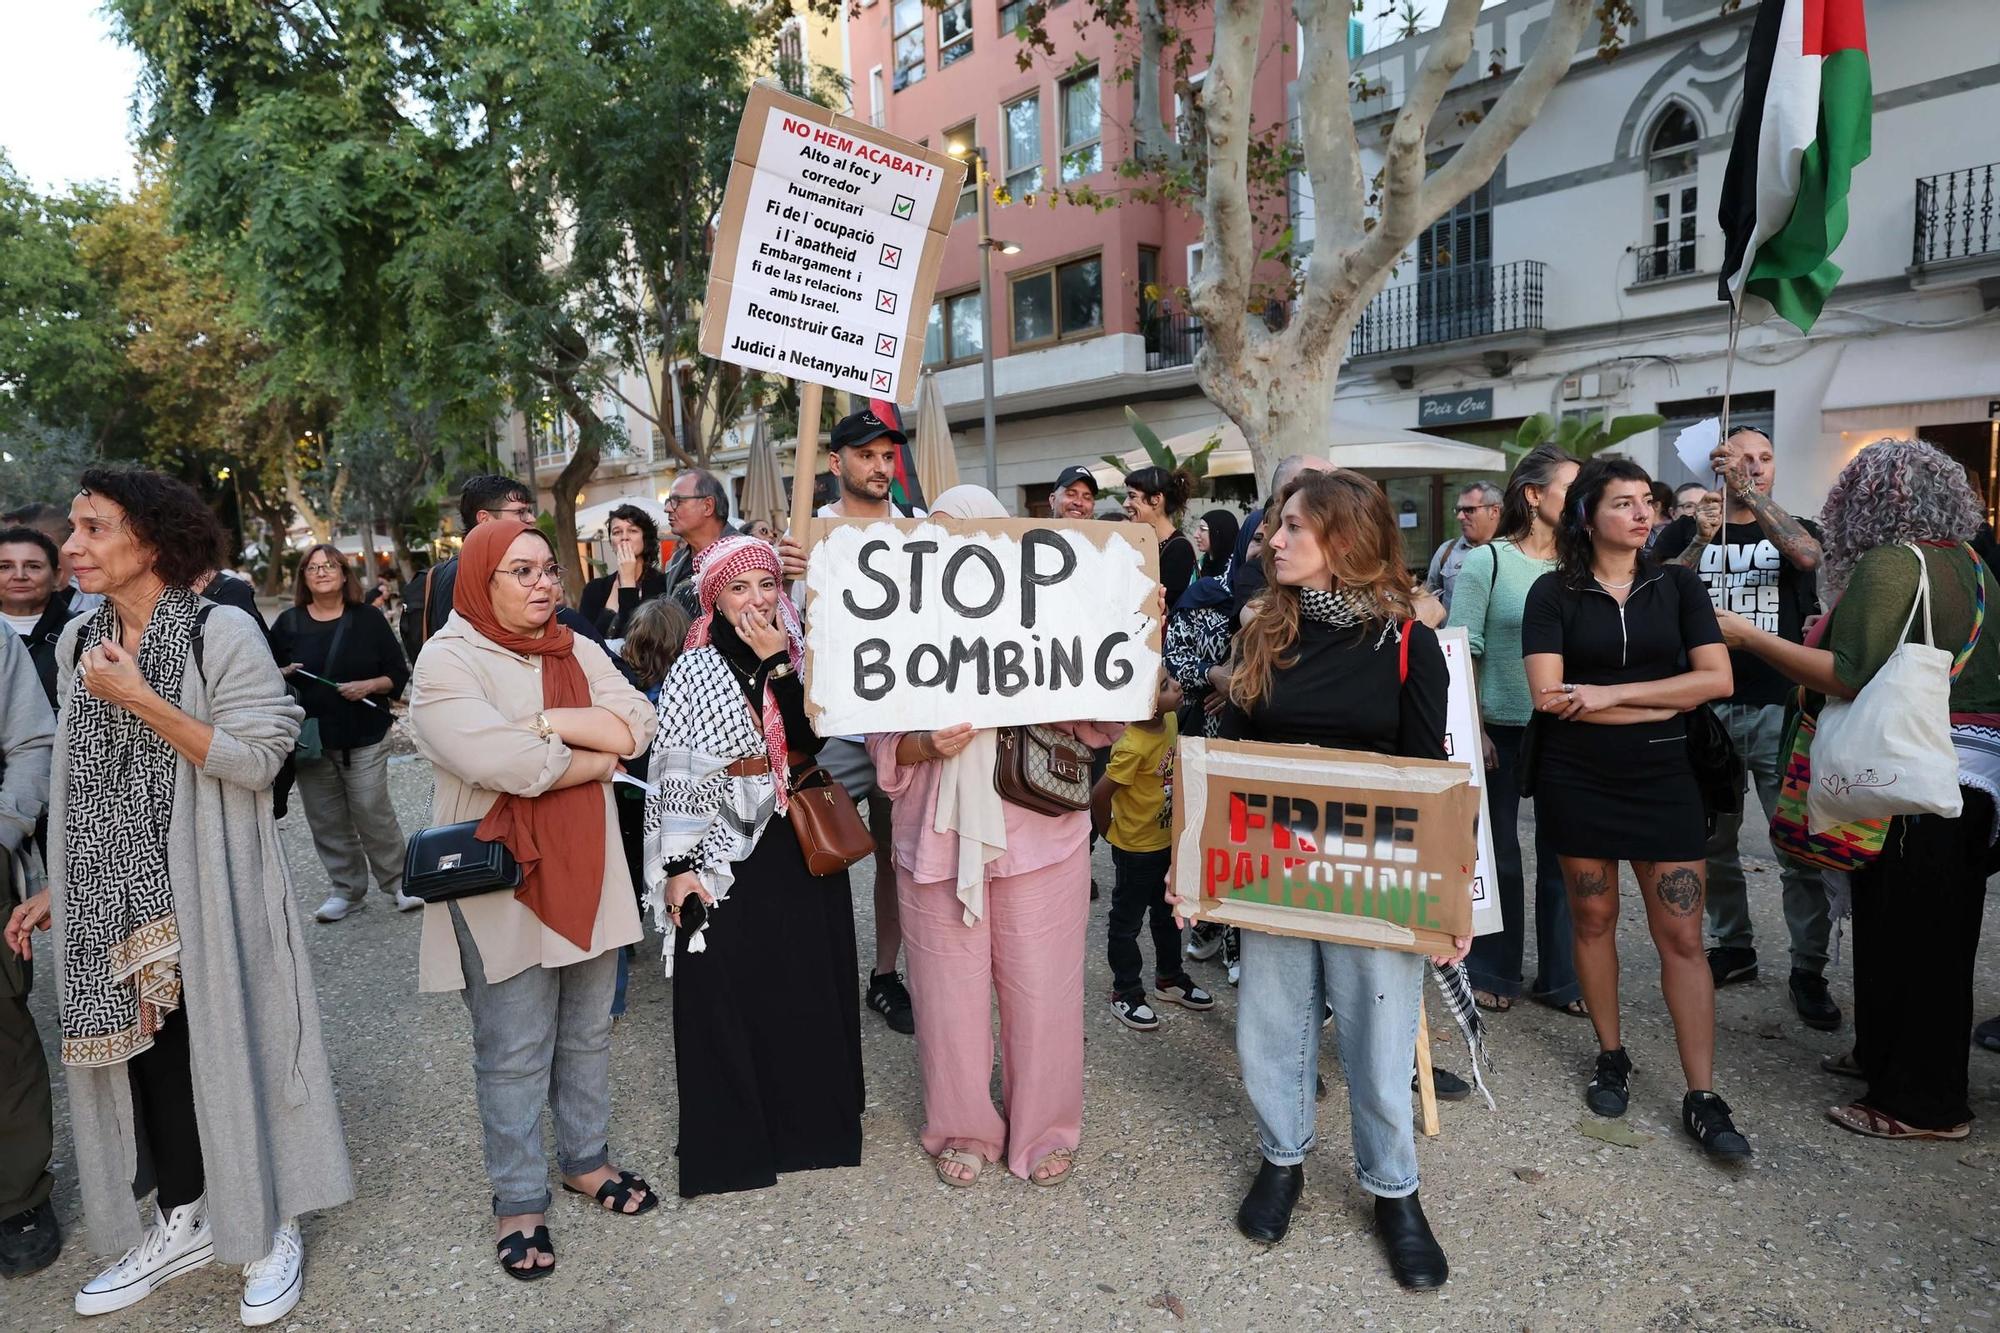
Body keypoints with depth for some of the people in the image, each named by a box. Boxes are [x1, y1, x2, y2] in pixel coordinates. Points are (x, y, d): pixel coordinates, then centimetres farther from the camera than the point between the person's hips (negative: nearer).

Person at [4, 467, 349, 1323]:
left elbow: (257, 760, -19)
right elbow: (86, 784, 15)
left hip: (205, 891, -6)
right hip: (115, 896, 6)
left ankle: (270, 1227, 22)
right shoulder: (78, 642, 8)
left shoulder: (221, 633, -12)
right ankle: (183, 1223, 30)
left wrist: (140, 700, -22)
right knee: (145, 1050, 13)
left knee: (228, 1053, 4)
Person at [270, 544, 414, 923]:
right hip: (310, 739, 2)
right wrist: (283, 674, -9)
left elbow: (399, 674, 4)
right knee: (326, 819, 7)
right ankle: (347, 890, 18)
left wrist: (369, 685, -14)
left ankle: (398, 882, 10)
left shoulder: (369, 619, 2)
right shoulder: (288, 623, 6)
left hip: (364, 736, -2)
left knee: (372, 811, -4)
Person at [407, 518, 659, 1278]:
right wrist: (600, 756, -12)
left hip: (587, 872, 6)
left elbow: (638, 725, -6)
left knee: (587, 1034, 17)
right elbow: (506, 763, -26)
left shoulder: (575, 648, 8)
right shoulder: (447, 662, -10)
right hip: (503, 883, -5)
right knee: (514, 1053, 6)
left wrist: (548, 720, -17)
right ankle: (518, 1201, 23)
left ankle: (585, 1159, 36)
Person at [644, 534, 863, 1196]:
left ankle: (810, 1116, 28)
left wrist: (780, 665, -17)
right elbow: (675, 776, -7)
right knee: (725, 994, 2)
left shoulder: (801, 658, 4)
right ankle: (727, 1139, 18)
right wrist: (679, 865, -11)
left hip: (802, 848, 3)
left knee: (809, 987, 10)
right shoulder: (693, 672, -4)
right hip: (727, 849, -3)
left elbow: (811, 739, -11)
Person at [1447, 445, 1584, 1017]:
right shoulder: (1487, 560, -5)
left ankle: (1560, 977, 24)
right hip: (1502, 729, -3)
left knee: (1563, 854, 10)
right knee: (1497, 854, 8)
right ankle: (1491, 973, 23)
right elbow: (1461, 650, -7)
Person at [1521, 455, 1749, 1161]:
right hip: (1578, 779, -1)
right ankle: (1611, 1057, 28)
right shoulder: (1553, 593, -3)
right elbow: (1548, 695, -13)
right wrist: (1661, 703, -11)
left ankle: (1702, 1098, 8)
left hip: (1663, 780, 1)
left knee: (1682, 934, 0)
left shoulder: (1678, 585, 3)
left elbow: (1717, 679, -7)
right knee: (1593, 919, 10)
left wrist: (1610, 693, -15)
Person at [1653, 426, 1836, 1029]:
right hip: (1708, 707, 1)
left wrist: (1749, 491, -22)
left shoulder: (1795, 529, 8)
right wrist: (1699, 544, -19)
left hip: (1781, 708, -1)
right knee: (1713, 842, 11)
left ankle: (1808, 972, 11)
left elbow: (1807, 555, -16)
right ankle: (1733, 948, 28)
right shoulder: (1685, 533, 9)